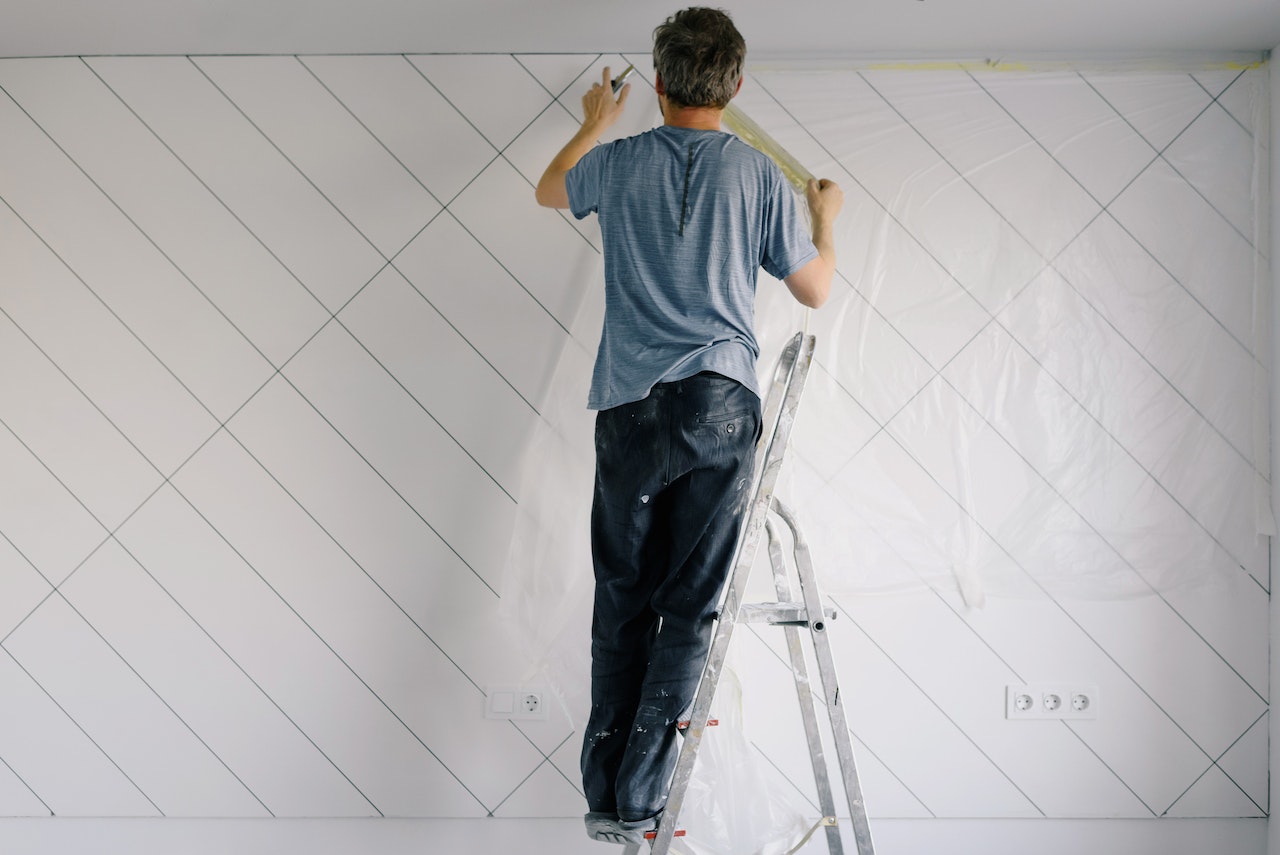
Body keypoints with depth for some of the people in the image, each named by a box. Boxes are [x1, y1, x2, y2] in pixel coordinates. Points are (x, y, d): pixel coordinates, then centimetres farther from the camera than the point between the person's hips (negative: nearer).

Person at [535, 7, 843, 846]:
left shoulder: (620, 162, 7)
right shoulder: (760, 176, 3)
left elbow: (551, 191, 30)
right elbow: (816, 289, 12)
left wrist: (594, 125, 47)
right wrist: (825, 219, 32)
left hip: (630, 407, 2)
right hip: (721, 406, -1)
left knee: (622, 603, 10)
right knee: (689, 607, 2)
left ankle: (606, 795, 10)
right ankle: (640, 801, -1)